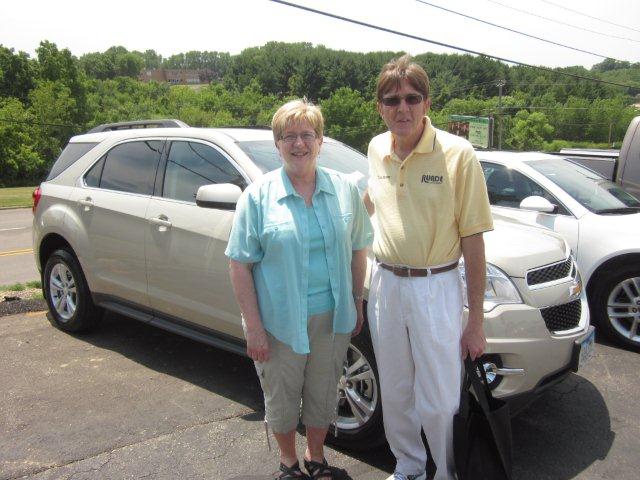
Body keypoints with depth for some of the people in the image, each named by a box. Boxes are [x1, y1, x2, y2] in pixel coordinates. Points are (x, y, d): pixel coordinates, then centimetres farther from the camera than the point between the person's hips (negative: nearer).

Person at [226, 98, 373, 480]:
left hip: (332, 319, 3)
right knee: (282, 398, 14)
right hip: (280, 322, -2)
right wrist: (253, 326, -13)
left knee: (323, 395, 18)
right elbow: (240, 263, -9)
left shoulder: (344, 189, 1)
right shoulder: (259, 195, -8)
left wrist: (358, 303, 8)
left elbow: (358, 248, 9)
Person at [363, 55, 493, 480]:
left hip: (436, 289, -4)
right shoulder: (376, 150, 2)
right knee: (395, 394, 18)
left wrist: (476, 321, -11)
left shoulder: (457, 154, -13)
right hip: (385, 285, 5)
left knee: (438, 404, 4)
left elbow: (472, 239, -12)